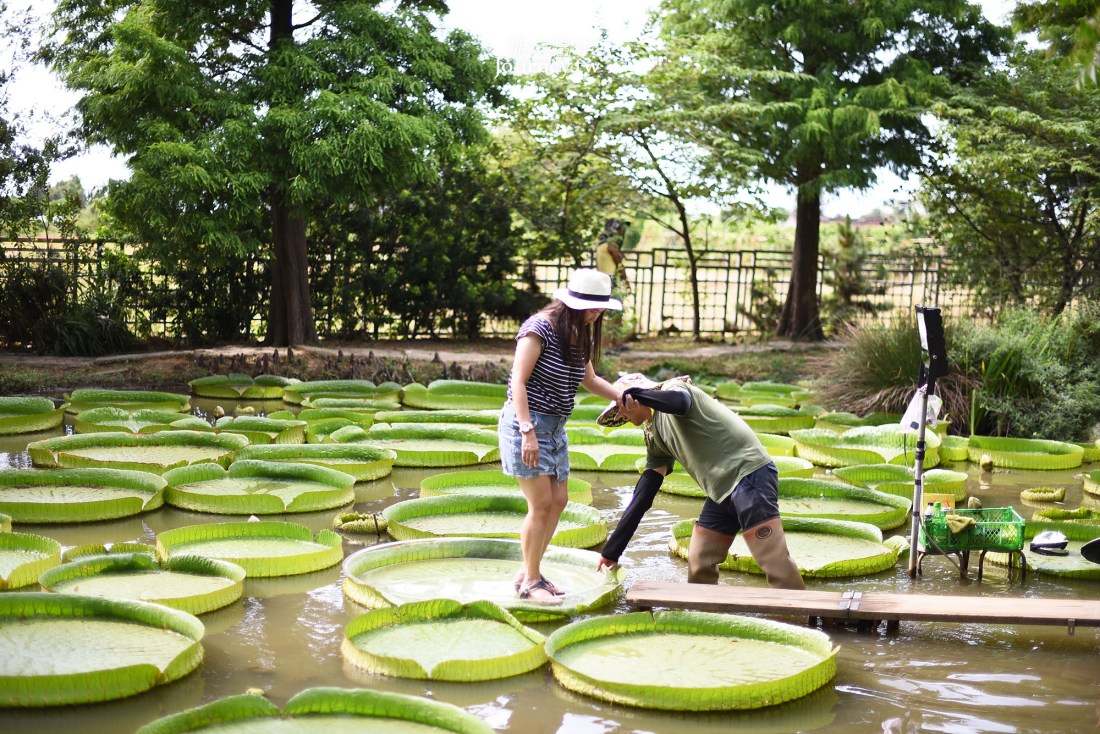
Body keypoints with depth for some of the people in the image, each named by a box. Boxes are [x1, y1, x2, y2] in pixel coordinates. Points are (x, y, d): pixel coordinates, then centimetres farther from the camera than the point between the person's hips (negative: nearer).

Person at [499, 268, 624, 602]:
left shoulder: (581, 335, 8)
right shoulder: (540, 327, -17)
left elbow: (590, 380, 24)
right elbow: (518, 382, -19)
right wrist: (528, 432, -26)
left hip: (554, 426, 9)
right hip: (526, 423, -9)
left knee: (558, 502, 8)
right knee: (541, 504, -8)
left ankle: (528, 572, 21)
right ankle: (530, 581, 5)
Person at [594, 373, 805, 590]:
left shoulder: (672, 388, -1)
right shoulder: (654, 436, 20)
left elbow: (680, 403, -29)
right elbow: (642, 498, 21)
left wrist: (634, 393, -15)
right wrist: (611, 550, 21)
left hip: (748, 472, -9)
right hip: (721, 490, 9)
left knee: (774, 559, -14)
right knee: (699, 565, 10)